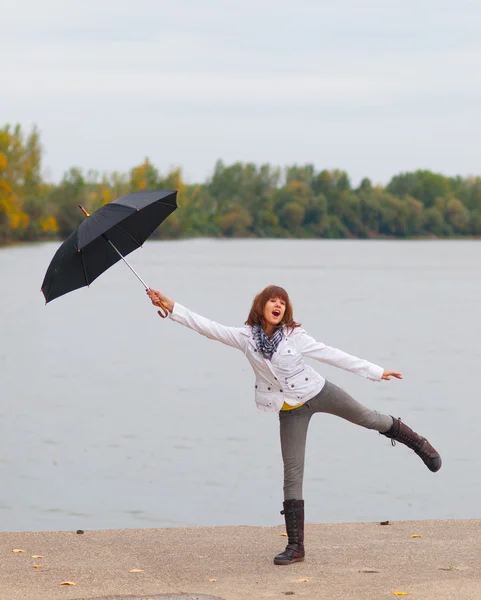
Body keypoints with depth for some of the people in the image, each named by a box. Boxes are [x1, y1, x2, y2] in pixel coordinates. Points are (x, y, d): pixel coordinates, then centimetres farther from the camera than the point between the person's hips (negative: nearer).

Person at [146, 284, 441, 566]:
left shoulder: (295, 336, -14)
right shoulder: (245, 337, -11)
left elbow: (332, 355, -9)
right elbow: (206, 326, -13)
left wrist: (375, 371, -6)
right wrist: (172, 306, -21)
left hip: (318, 392, -1)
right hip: (290, 410, 1)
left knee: (368, 418, 10)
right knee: (292, 472, -2)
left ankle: (417, 442, 43)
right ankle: (296, 546, 0)